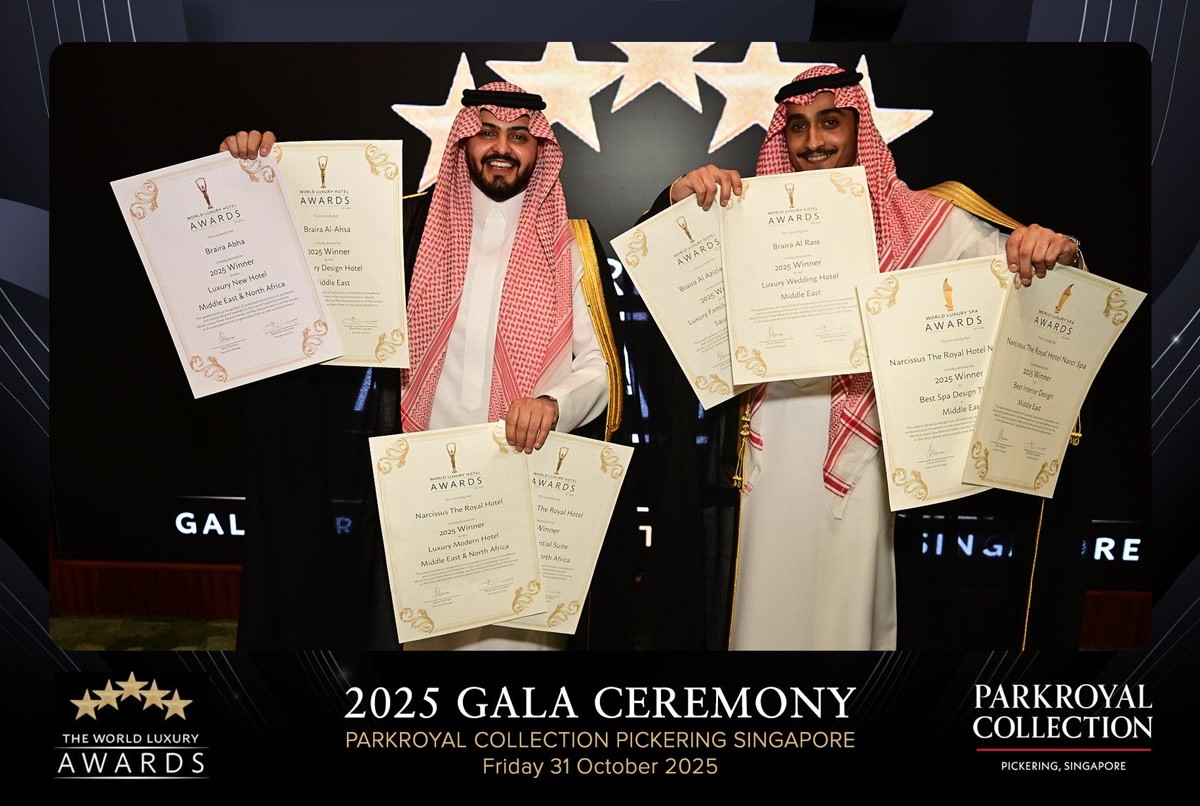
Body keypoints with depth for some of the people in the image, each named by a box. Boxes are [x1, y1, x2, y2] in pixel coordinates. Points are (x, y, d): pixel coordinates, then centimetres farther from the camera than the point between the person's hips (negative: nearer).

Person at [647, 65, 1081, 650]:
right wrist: (679, 197, -14)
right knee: (770, 600, 13)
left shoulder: (920, 219, 1)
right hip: (774, 445, 1)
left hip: (861, 450, -1)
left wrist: (1053, 251, -18)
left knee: (846, 605, 10)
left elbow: (1013, 264, 3)